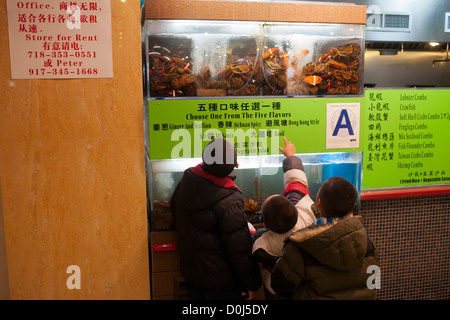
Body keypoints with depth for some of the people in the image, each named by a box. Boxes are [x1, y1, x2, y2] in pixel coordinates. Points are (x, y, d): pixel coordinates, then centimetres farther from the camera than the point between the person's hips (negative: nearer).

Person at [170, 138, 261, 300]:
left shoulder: (186, 181, -11)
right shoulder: (229, 202, -32)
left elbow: (174, 208, 10)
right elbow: (240, 250, -24)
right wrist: (251, 284, -10)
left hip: (190, 270, 7)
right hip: (221, 280, -6)